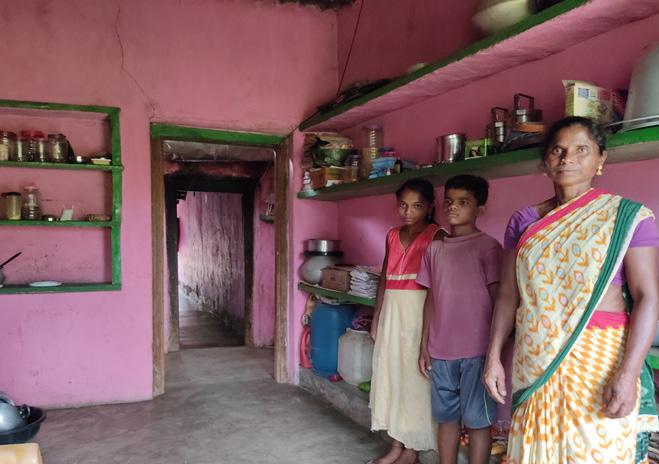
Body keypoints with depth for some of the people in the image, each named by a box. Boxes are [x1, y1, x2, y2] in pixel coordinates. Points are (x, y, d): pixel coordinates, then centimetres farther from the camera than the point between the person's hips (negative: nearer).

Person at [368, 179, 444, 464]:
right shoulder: (393, 236, 12)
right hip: (392, 312, 6)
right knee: (390, 373, 10)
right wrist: (375, 319, 14)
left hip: (419, 312, -6)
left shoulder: (436, 236, -6)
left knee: (414, 376, 1)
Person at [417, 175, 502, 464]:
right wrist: (424, 347, 11)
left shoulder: (488, 247, -6)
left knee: (477, 419, 6)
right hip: (441, 350, 5)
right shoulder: (434, 249, 8)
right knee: (446, 416, 15)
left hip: (476, 351, -5)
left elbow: (498, 300, -6)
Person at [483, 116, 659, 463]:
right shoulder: (524, 221, 7)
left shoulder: (627, 217, -3)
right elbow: (508, 295, 8)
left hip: (598, 360, -3)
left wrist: (629, 374, -18)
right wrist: (493, 356, 1)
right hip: (533, 360, 3)